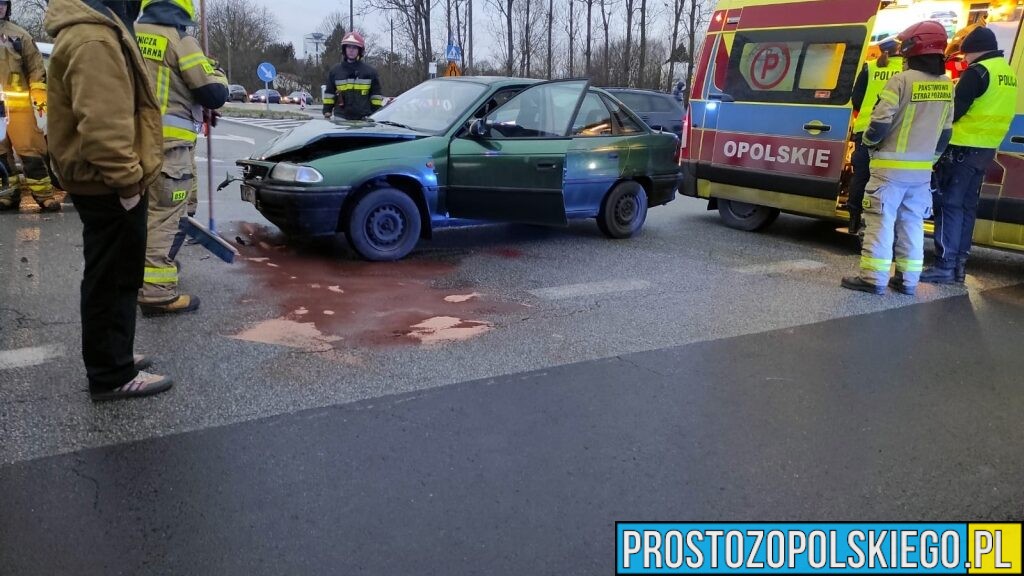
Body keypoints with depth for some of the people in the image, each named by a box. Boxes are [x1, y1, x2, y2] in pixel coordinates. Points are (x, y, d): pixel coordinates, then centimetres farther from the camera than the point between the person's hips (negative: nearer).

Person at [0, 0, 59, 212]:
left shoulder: (19, 34, 8)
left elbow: (36, 68, 6)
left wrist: (39, 97, -3)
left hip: (19, 105, -2)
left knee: (30, 149, -4)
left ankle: (44, 194, -1)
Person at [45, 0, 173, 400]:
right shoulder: (94, 40, -21)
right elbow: (101, 124, -28)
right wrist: (127, 181, -22)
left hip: (104, 183, 11)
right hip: (108, 187, -11)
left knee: (112, 276, 19)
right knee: (113, 279, -1)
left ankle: (111, 357, 33)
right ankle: (112, 375, 10)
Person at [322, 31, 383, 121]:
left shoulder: (370, 71, 8)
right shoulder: (335, 71, 12)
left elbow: (376, 96, 7)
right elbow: (329, 95, 14)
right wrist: (327, 113, 6)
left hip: (364, 119, -1)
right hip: (340, 119, 1)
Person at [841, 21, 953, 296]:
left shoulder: (901, 80, -15)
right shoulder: (947, 86, 7)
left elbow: (880, 123, -18)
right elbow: (946, 132, 14)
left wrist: (868, 142, 2)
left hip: (891, 166, -6)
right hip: (922, 169, 6)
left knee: (881, 220, -2)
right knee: (912, 222, 12)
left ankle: (874, 277, -2)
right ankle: (908, 279, 16)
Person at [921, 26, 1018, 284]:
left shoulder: (978, 71, -13)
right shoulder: (1009, 74, 16)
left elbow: (954, 110, -15)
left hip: (962, 148, -9)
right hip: (985, 150, 9)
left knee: (949, 205, -7)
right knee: (967, 206, 11)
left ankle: (944, 265, -9)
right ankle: (959, 264, 14)